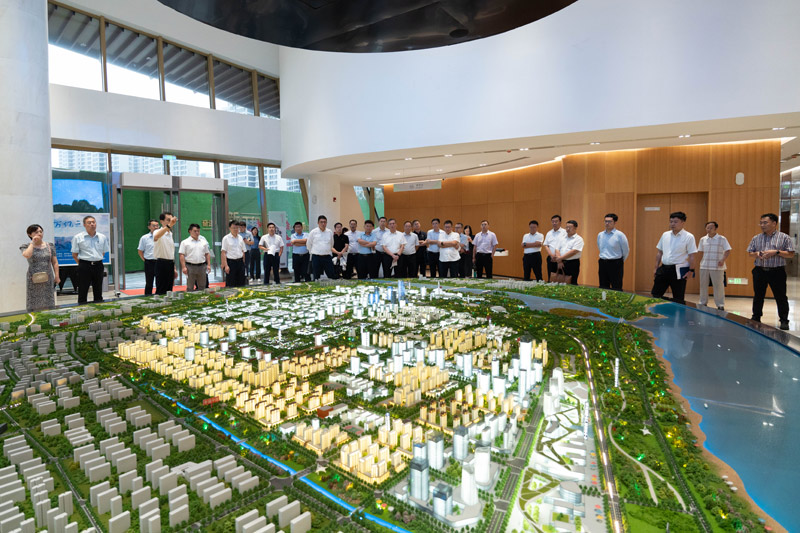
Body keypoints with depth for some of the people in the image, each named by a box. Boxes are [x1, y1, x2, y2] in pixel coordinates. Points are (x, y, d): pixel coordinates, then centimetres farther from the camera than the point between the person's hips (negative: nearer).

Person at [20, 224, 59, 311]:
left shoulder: (50, 246, 7)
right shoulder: (26, 247, 1)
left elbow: (55, 262, 7)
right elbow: (27, 255, -23)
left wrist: (57, 276, 0)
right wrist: (32, 243, -11)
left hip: (48, 279, 2)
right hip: (34, 280, -2)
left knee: (48, 303, 3)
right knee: (34, 304, 0)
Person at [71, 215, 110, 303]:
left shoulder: (103, 237, 7)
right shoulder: (78, 238, -1)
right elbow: (74, 254, 2)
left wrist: (97, 262, 8)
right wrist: (82, 264, -2)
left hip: (98, 266, 3)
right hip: (85, 266, -3)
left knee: (98, 291, 11)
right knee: (83, 291, 1)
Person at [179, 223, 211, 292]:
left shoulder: (204, 242, 12)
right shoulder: (185, 242, 0)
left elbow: (207, 254, 14)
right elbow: (181, 255, -5)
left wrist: (208, 265, 5)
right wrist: (183, 267, -13)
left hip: (202, 266, 4)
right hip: (190, 267, -3)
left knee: (202, 287, 9)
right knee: (190, 288, 1)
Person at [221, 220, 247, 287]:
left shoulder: (240, 238, 10)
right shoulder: (226, 238, -4)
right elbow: (223, 253, -8)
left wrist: (243, 263, 6)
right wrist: (226, 265, -14)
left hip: (240, 262, 5)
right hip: (231, 262, -4)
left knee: (241, 284, 9)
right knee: (230, 284, 0)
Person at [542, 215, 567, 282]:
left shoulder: (564, 232, -2)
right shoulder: (549, 233, 14)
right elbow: (545, 245, 8)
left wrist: (557, 256, -18)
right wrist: (551, 255, -8)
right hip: (550, 259, 5)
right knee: (550, 279, 8)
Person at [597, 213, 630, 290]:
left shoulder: (620, 235, -8)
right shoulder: (600, 235, 7)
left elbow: (626, 251, 1)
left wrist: (620, 262, 11)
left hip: (615, 264, -5)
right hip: (602, 264, 5)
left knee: (616, 289, -3)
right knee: (603, 288, 9)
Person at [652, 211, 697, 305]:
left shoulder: (688, 237, -5)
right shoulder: (665, 235, 9)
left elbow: (692, 256, -6)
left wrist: (691, 271, -11)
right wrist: (656, 267, 11)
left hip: (678, 271, -5)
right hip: (664, 268, 5)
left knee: (678, 299, 5)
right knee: (655, 295, 6)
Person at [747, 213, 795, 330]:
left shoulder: (784, 237, -1)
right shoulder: (756, 238, 9)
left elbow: (791, 254, -4)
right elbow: (750, 253, 13)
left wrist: (776, 252, -16)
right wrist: (756, 254, -8)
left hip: (777, 272, -3)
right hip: (759, 271, 3)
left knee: (780, 297, 1)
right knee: (758, 296, 10)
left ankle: (784, 320, 10)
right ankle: (756, 318, 21)